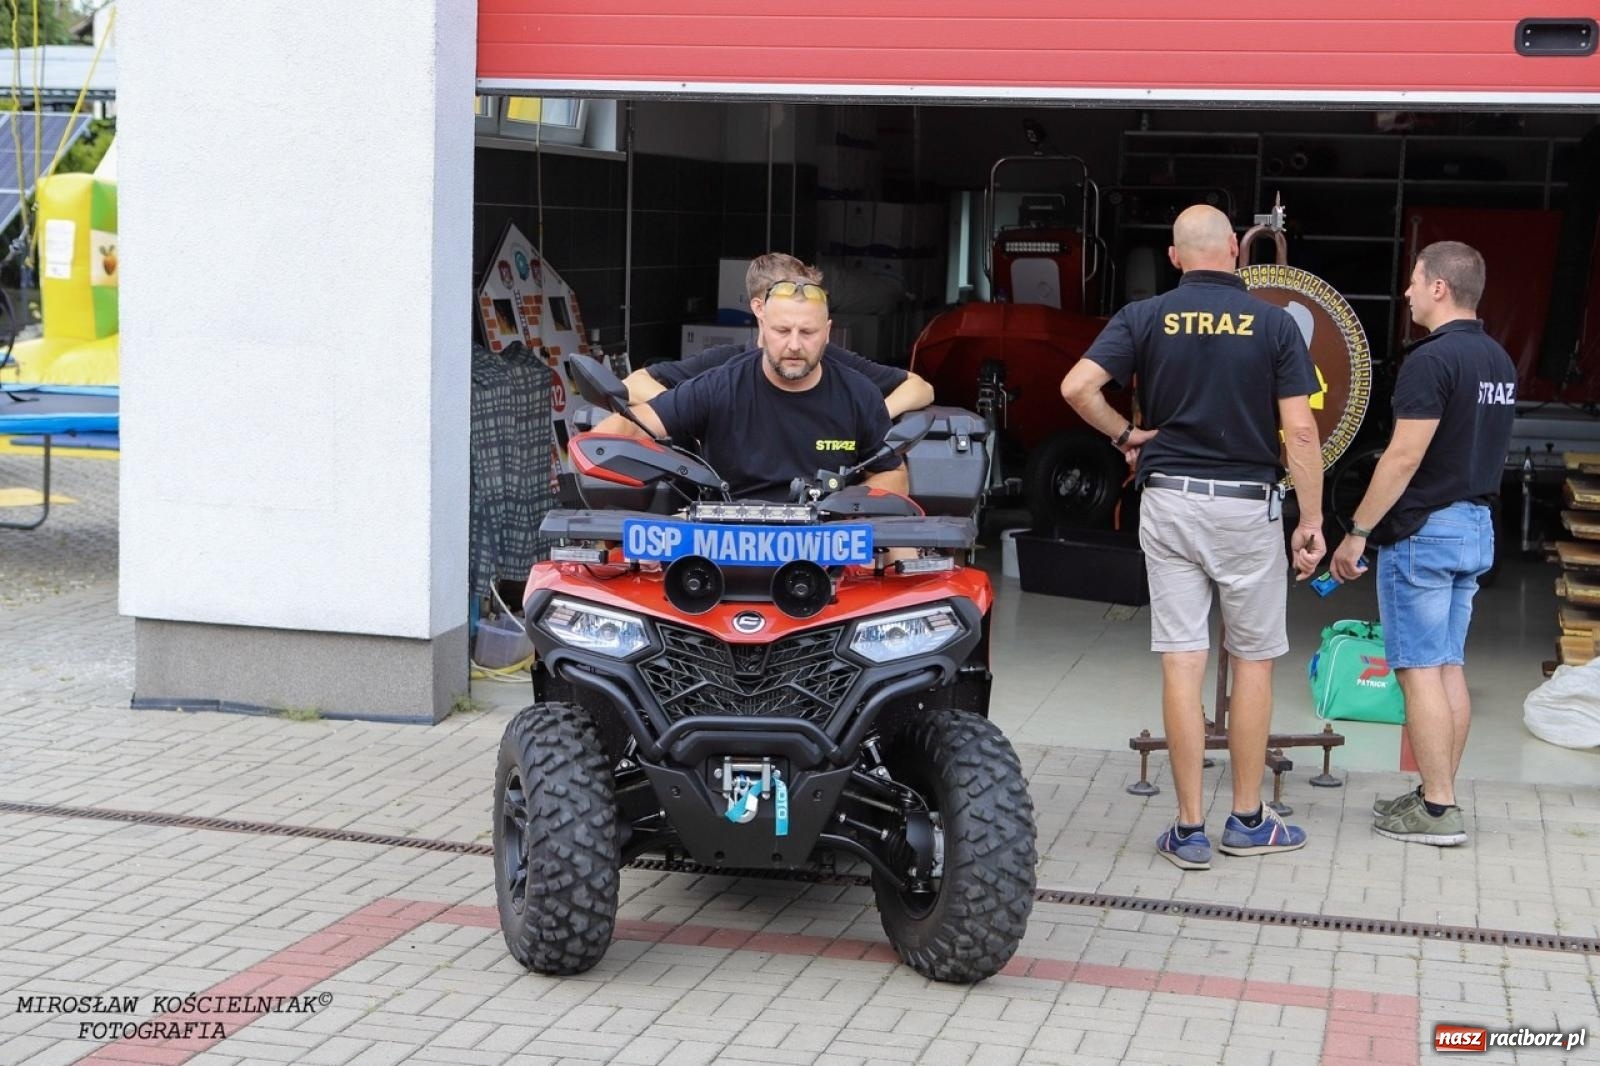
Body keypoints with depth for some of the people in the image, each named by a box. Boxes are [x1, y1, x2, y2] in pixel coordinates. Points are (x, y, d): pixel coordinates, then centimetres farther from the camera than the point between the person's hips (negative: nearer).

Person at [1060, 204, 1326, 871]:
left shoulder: (1145, 317, 0)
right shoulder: (1273, 324, -3)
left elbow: (1077, 386, -12)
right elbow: (1300, 431, -7)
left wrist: (1126, 435, 4)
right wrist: (1312, 522, -2)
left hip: (1168, 499, 1)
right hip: (1246, 505, -1)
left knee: (1181, 664, 2)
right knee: (1253, 662, 12)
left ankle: (1190, 829, 5)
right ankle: (1247, 820, 18)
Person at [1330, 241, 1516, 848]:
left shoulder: (1432, 360, -17)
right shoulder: (1499, 361, 11)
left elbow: (1404, 458, -21)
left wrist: (1357, 533, -15)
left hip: (1424, 529, -9)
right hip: (1477, 525, 9)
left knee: (1419, 669, -5)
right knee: (1449, 666, 12)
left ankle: (1437, 810, -4)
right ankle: (1440, 795, 17)